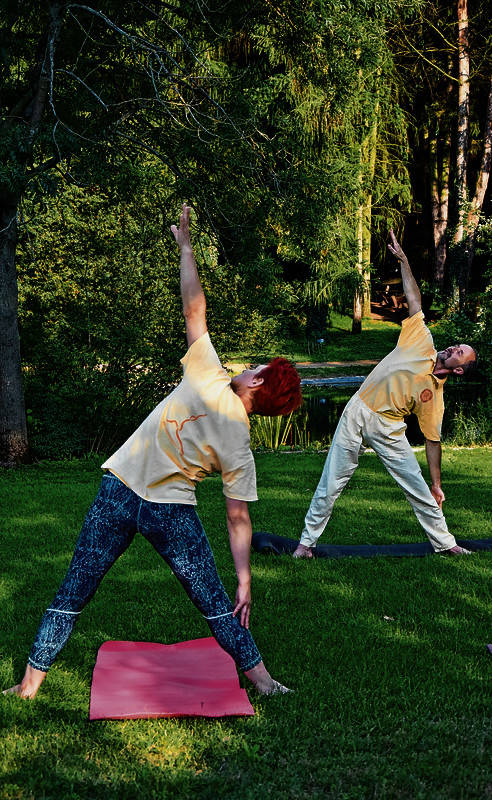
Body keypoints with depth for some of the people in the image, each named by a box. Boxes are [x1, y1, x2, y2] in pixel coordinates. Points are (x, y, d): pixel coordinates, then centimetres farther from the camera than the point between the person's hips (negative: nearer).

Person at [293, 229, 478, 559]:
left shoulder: (434, 396, 0)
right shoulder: (421, 342, 3)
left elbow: (433, 440, 3)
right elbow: (414, 300, 5)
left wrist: (437, 484, 0)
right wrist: (403, 259, 2)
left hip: (388, 429, 0)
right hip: (358, 413, 0)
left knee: (419, 488, 0)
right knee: (331, 482, 0)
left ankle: (444, 542, 18)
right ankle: (307, 541, 11)